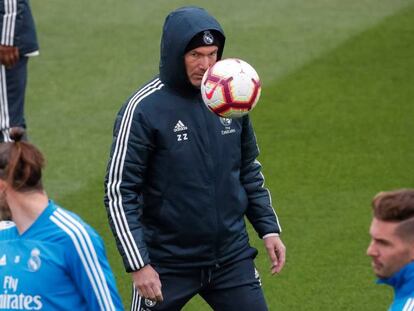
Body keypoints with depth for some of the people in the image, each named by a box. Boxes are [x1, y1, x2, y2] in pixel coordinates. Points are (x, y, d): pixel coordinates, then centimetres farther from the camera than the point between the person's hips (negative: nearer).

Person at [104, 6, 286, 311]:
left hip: (232, 259, 4)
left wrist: (269, 228, 10)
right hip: (166, 264, -4)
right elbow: (119, 193, -13)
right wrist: (138, 263, -18)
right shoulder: (143, 108, -13)